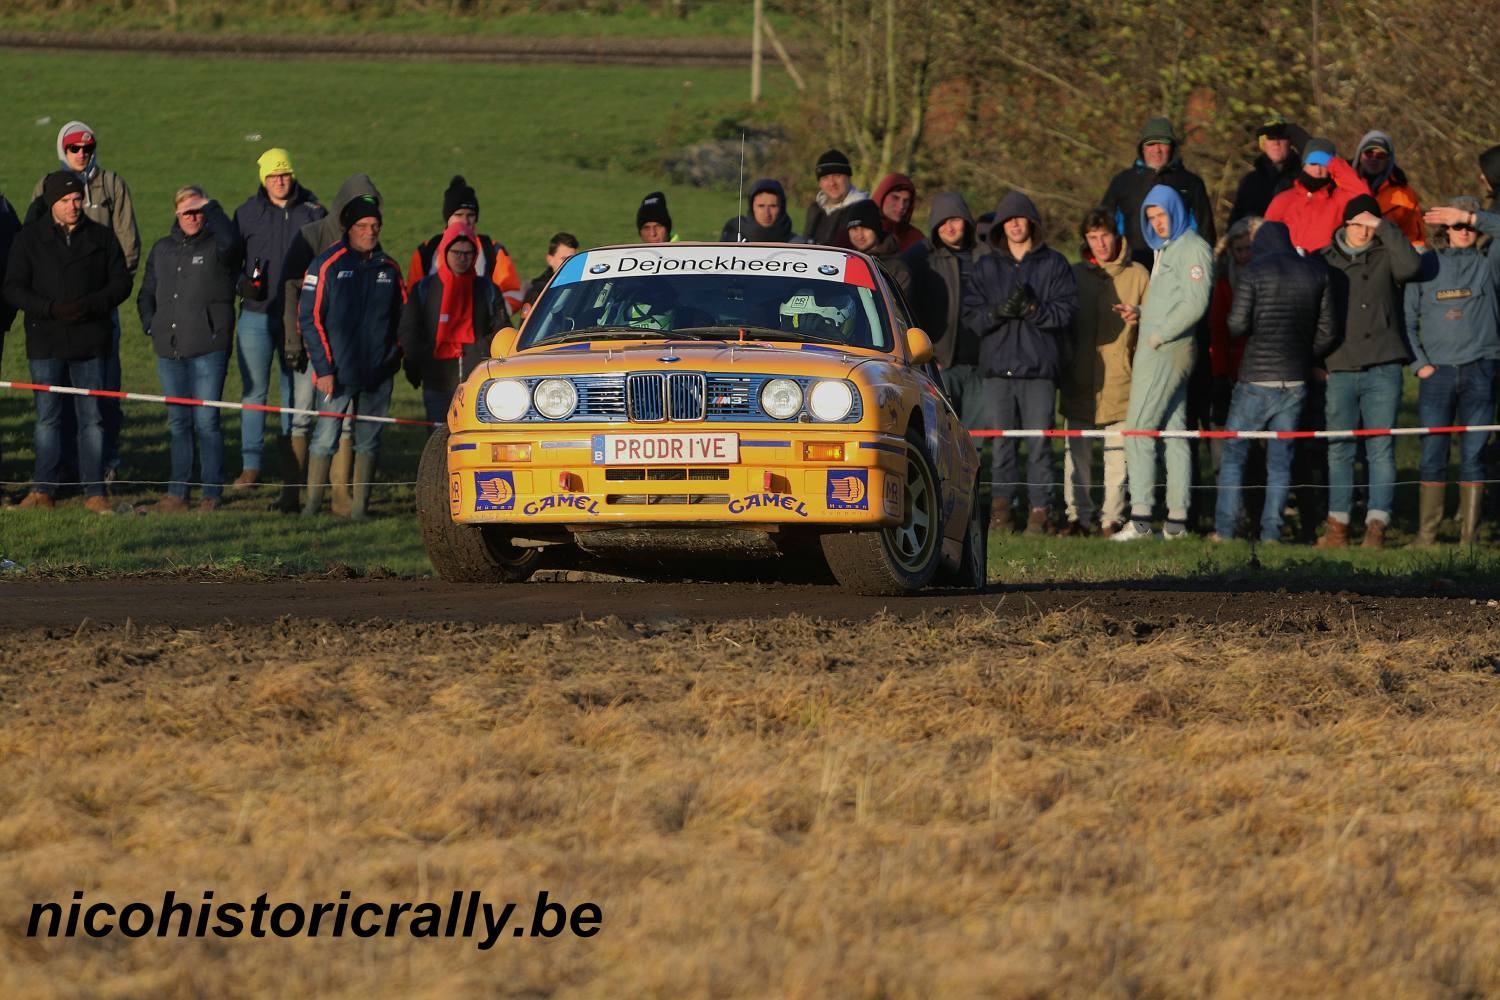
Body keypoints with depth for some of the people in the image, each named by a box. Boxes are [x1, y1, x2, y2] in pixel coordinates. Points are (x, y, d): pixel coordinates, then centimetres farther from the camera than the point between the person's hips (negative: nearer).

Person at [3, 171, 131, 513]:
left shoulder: (101, 237, 6)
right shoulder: (30, 238, 4)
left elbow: (121, 282, 6)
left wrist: (90, 305, -12)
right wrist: (50, 309, -14)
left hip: (91, 341, 0)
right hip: (46, 343, 0)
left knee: (92, 417, 1)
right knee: (47, 417, 2)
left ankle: (94, 491, 5)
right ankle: (43, 488, 7)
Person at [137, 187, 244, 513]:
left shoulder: (215, 247, -1)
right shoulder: (163, 250, 16)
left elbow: (230, 241, -26)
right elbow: (146, 294, 24)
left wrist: (211, 207, -14)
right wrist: (151, 326, 8)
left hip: (208, 348, -6)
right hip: (170, 350, 6)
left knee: (206, 422, -6)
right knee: (179, 422, 10)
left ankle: (212, 495, -2)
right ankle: (177, 495, 15)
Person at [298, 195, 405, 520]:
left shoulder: (388, 269, 9)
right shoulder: (326, 265, -5)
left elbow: (401, 317, 20)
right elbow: (310, 318, -7)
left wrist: (393, 356, 9)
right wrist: (323, 368, -12)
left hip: (377, 372, 4)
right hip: (338, 372, -4)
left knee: (369, 441, 5)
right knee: (325, 437, -6)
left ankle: (360, 505, 10)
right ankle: (312, 503, 2)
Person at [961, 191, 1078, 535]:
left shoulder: (1053, 264, 8)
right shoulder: (986, 267, 15)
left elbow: (1067, 310, -2)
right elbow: (970, 314, 7)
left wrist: (1031, 309, -15)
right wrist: (998, 312, -11)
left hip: (1039, 366, -2)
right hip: (997, 365, 2)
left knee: (1039, 440, -4)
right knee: (1000, 440, -1)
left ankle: (1039, 510, -3)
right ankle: (1000, 507, 2)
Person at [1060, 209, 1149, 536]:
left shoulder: (1136, 275, 6)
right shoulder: (1074, 275, 11)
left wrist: (1139, 315, -16)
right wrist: (1063, 365, 5)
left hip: (1119, 379, -2)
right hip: (1080, 380, 2)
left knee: (1117, 453, 0)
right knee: (1076, 452, 1)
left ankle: (1113, 518, 5)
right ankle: (1078, 515, 6)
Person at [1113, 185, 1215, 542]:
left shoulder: (1192, 249, -9)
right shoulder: (1164, 249, 20)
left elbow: (1195, 304, -16)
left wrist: (1158, 336, -14)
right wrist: (1138, 311, 4)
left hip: (1167, 352, -10)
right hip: (1155, 351, 10)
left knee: (1139, 429, -13)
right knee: (1173, 432, 8)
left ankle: (1140, 518, -17)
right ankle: (1177, 520, 8)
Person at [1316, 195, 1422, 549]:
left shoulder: (1385, 257, 7)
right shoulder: (1326, 261, 12)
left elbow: (1411, 265, -15)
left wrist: (1384, 227, -13)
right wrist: (1317, 360, 7)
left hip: (1382, 370, -2)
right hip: (1340, 370, 2)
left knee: (1381, 449, -4)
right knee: (1339, 450, 3)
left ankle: (1376, 526, -6)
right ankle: (1337, 526, 7)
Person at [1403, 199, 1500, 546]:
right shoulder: (1427, 266, 8)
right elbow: (1407, 320, 9)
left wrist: (1472, 217, -16)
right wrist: (1419, 363, -1)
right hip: (1437, 373, 0)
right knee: (1432, 456, -2)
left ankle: (1469, 534, 1)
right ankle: (1426, 534, 0)